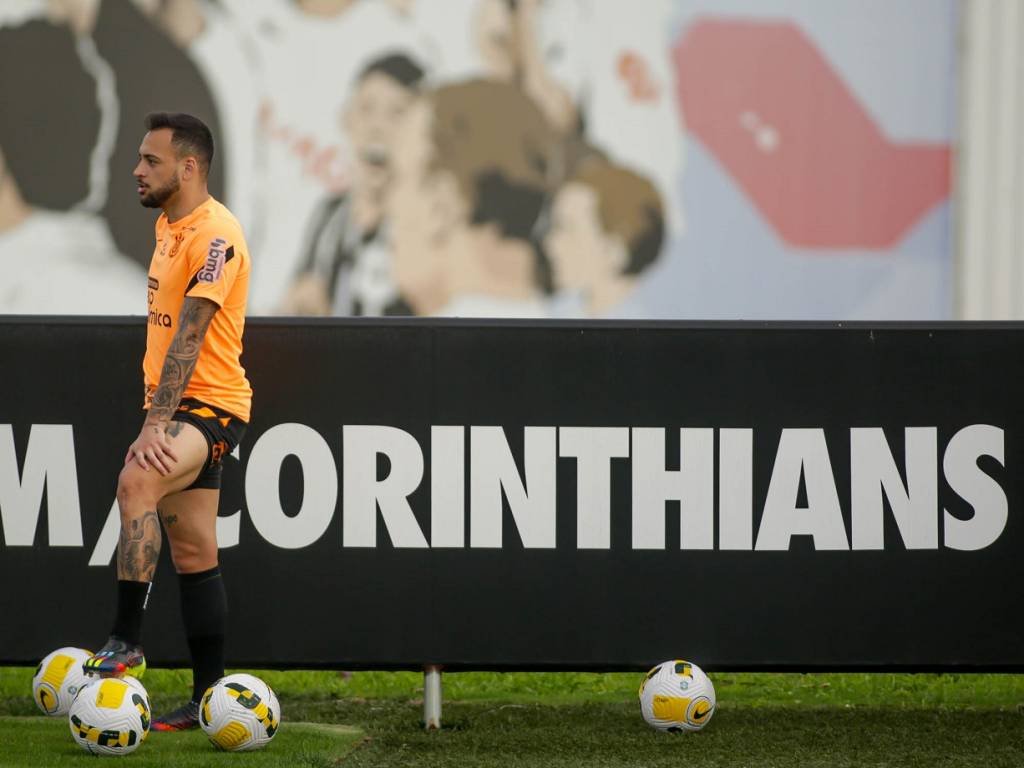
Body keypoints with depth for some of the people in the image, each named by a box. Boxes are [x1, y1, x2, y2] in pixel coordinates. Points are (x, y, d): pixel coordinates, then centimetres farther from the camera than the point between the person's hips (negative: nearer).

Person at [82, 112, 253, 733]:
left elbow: (188, 338, -23)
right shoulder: (170, 226, 15)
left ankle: (126, 644, -36)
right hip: (179, 405, 10)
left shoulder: (215, 234, -16)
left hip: (210, 404, -10)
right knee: (194, 557, 10)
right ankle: (208, 699, 12)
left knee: (136, 481, -34)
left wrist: (156, 424, -28)